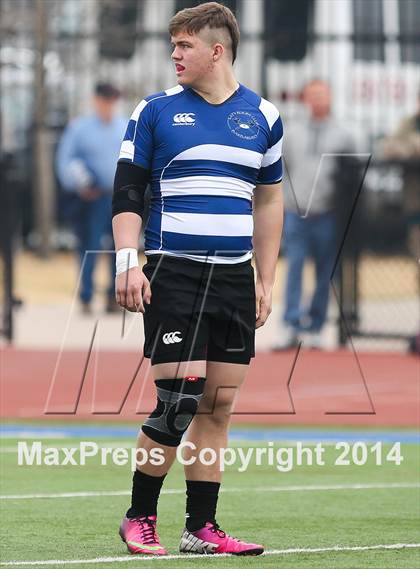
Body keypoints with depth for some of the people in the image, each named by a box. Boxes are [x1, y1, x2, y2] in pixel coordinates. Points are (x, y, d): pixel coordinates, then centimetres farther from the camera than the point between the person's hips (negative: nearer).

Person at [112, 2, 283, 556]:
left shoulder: (262, 115, 10)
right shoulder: (155, 111, 2)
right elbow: (127, 193, 2)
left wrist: (265, 281, 12)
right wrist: (127, 262, -11)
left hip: (235, 280, 3)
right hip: (173, 275, -3)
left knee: (218, 406, 3)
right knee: (179, 401, -11)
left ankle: (201, 529, 8)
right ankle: (139, 518, 2)